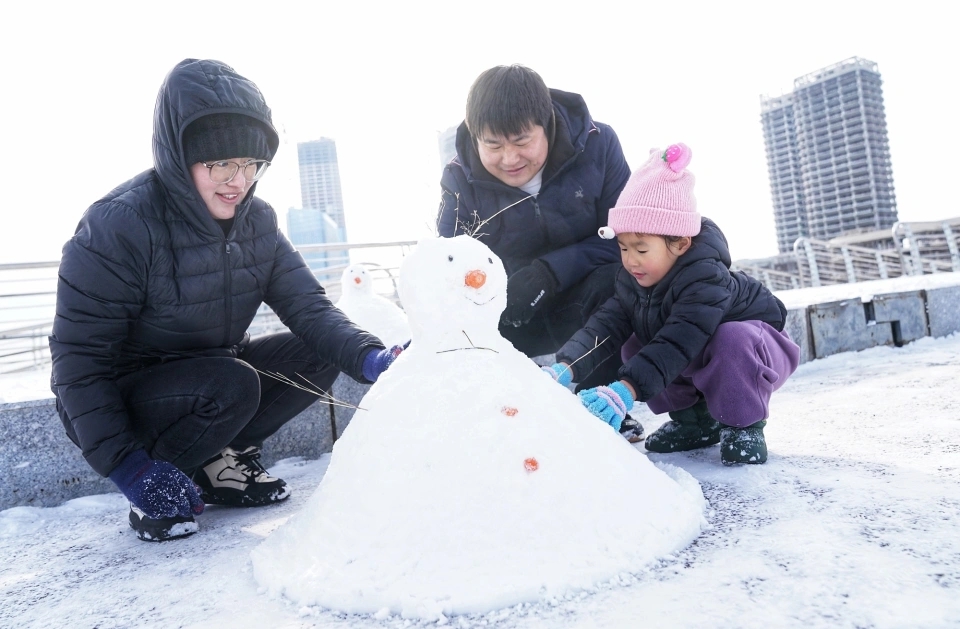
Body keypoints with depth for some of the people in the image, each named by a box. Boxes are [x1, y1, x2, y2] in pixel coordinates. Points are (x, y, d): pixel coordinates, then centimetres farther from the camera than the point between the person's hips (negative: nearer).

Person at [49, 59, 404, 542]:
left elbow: (308, 306, -13)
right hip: (120, 398, -5)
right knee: (232, 385, -33)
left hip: (208, 372, 6)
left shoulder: (257, 220, -6)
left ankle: (224, 461, 2)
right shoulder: (117, 227, -24)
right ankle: (152, 491, -5)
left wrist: (369, 357, -32)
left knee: (321, 354, -13)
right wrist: (128, 466, -26)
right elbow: (77, 361, -21)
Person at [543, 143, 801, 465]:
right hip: (697, 362, 7)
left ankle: (743, 425, -14)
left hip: (749, 344, -7)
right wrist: (565, 368, -39)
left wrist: (625, 390, -58)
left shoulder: (705, 280, -35)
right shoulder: (634, 279, -12)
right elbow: (607, 324, -23)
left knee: (732, 340, -39)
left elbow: (677, 344, -47)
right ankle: (695, 418, 4)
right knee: (636, 348, -10)